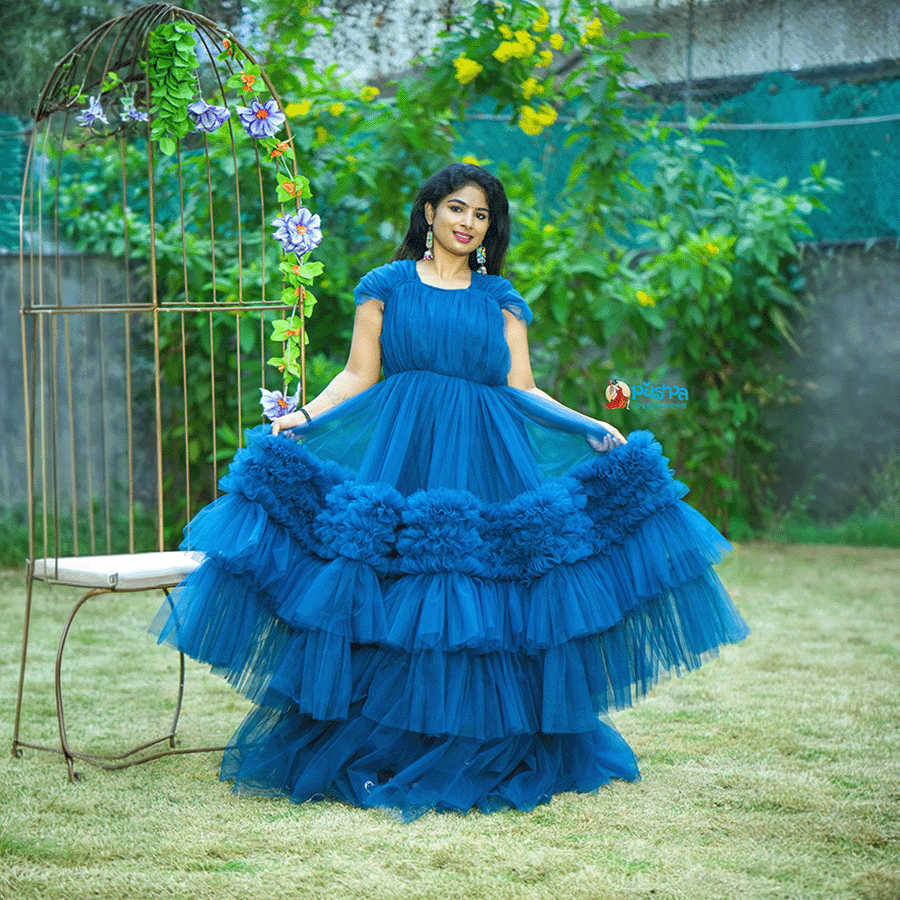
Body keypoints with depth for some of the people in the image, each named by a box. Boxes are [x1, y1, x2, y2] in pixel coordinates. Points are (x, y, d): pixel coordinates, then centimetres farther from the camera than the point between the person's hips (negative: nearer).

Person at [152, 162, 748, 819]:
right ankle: (376, 755, 0)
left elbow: (523, 391, 11)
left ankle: (489, 758, 6)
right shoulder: (387, 286, 11)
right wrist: (304, 416, -9)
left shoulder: (502, 300, 15)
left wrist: (591, 428, 1)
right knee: (389, 609, -7)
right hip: (400, 452, -1)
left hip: (488, 460, 2)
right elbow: (359, 377, 6)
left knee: (484, 607, -3)